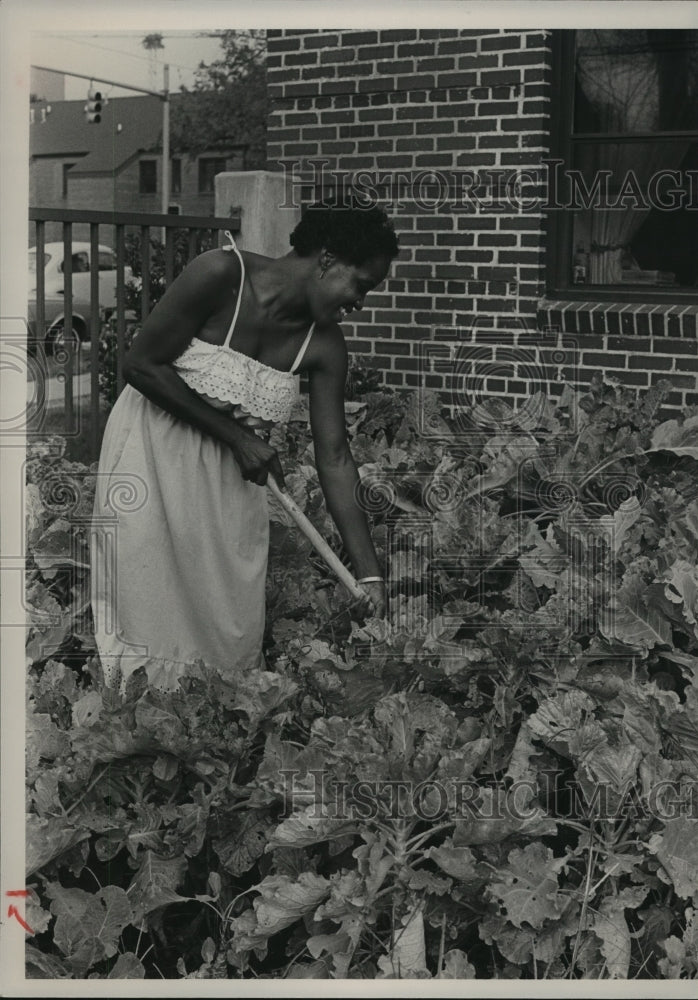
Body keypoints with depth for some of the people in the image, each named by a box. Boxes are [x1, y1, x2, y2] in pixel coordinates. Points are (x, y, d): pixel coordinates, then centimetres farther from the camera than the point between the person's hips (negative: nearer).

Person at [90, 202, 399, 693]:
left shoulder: (324, 343, -10)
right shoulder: (221, 274, -22)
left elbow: (334, 457, -7)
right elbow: (142, 366, -17)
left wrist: (369, 573, -10)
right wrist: (237, 436, -18)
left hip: (230, 474, 4)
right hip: (153, 449, -4)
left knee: (233, 622, 3)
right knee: (153, 610, -2)